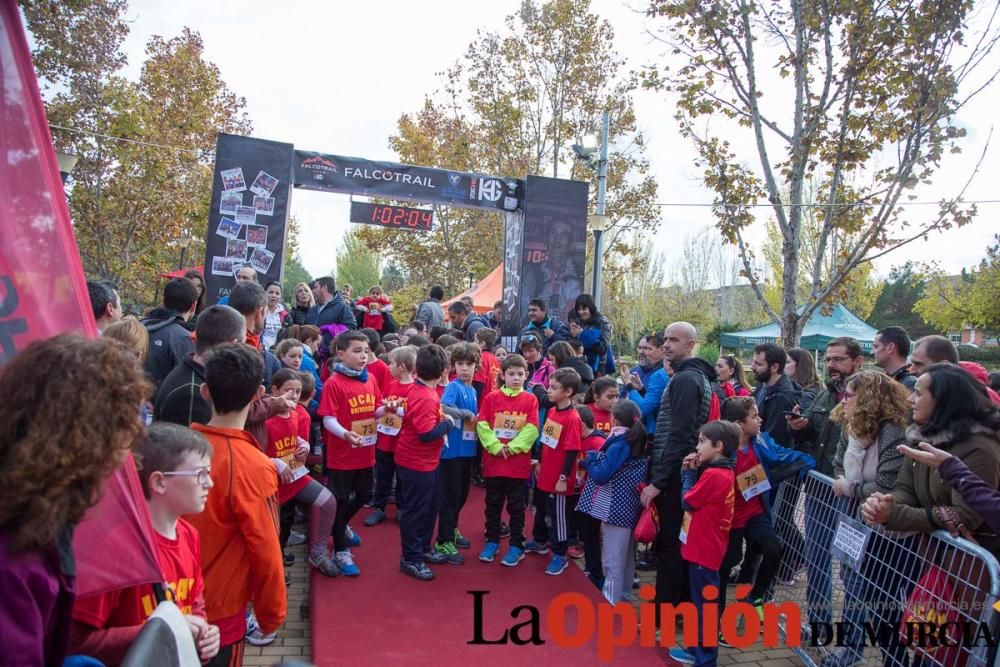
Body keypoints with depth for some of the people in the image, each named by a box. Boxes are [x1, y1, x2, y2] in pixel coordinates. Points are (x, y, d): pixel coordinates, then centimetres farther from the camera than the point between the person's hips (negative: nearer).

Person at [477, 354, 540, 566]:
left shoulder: (530, 400, -1)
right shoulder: (491, 398, 0)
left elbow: (532, 430, -8)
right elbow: (482, 425, -5)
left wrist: (511, 448, -14)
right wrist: (497, 447, -15)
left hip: (518, 463, -1)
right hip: (493, 460, 1)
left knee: (516, 506, 8)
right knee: (493, 504, 13)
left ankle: (516, 546, 19)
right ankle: (492, 542, 27)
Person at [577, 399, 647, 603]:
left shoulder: (618, 446, -17)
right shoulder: (637, 443, 7)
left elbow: (600, 474, -20)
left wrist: (590, 458, -5)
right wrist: (594, 461, 8)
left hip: (616, 509, -9)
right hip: (630, 508, 9)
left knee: (612, 559, 1)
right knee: (626, 557, 19)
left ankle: (610, 599, 8)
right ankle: (621, 596, 32)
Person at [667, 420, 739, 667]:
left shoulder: (712, 474, -22)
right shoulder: (724, 473, 7)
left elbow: (687, 501, -14)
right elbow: (698, 498, 10)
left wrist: (689, 472, -4)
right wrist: (692, 472, 0)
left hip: (703, 550, -9)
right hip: (707, 547, 9)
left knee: (704, 603, 2)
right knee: (702, 601, 18)